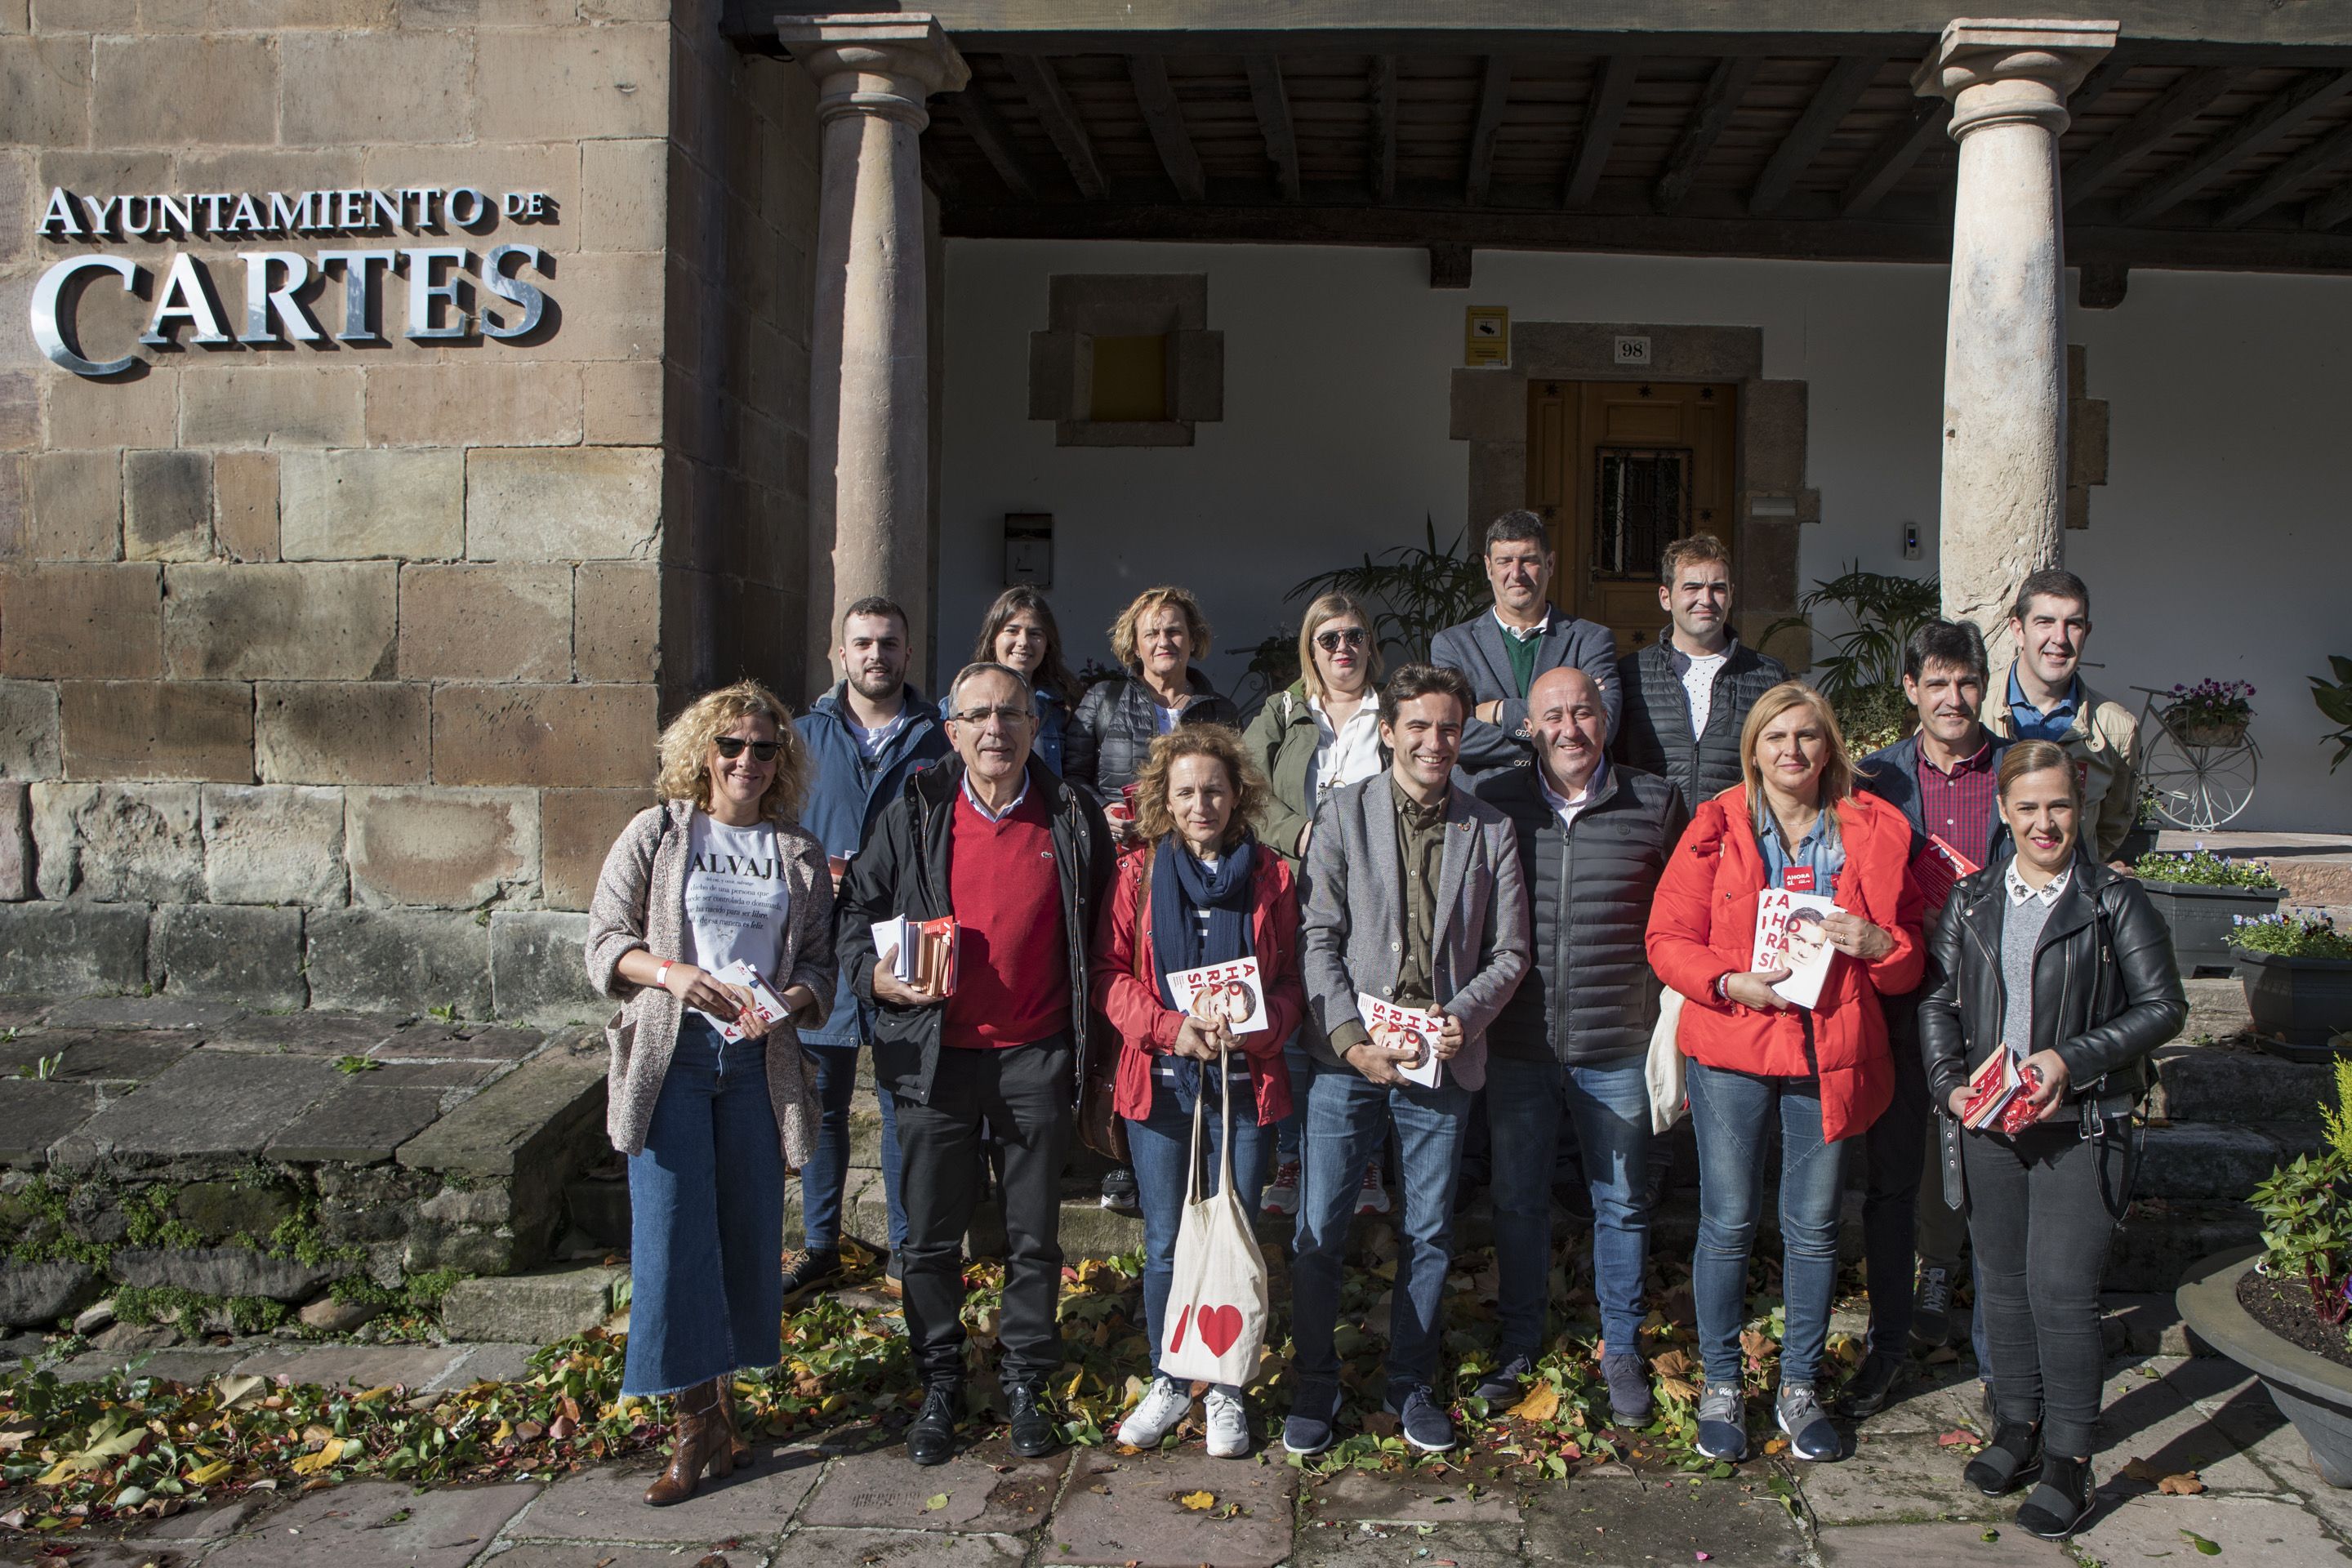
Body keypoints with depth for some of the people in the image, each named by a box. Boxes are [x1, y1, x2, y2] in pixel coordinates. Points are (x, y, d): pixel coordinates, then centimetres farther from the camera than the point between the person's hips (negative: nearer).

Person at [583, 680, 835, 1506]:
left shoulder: (799, 853, 11)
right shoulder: (656, 834, 4)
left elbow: (821, 962, 10)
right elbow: (604, 941, -1)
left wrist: (795, 999, -12)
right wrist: (671, 973, -19)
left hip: (759, 1058, 3)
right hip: (670, 1055, -2)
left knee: (751, 1229, 6)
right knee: (673, 1230, -6)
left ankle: (723, 1397, 22)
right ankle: (697, 1421, 4)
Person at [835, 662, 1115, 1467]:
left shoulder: (1072, 819, 2)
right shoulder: (912, 814, 2)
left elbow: (1100, 935, 9)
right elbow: (857, 905, 11)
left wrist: (1088, 1046, 4)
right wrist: (875, 975, -8)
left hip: (1037, 1057, 0)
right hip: (936, 1055, 0)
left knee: (1035, 1236, 9)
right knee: (932, 1238, 8)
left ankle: (1025, 1382, 26)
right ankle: (939, 1387, 25)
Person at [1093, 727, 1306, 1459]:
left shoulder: (1271, 876, 4)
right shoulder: (1138, 874, 2)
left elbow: (1292, 982, 5)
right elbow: (1111, 973, 0)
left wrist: (1254, 1029, -14)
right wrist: (1169, 1027, -15)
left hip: (1245, 1078, 0)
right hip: (1160, 1078, 0)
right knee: (1165, 1244, 7)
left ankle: (1226, 1390, 23)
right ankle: (1168, 1382, 26)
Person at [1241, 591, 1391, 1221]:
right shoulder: (1280, 714, 15)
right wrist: (1300, 833, -12)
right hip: (1293, 893, 1)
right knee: (1290, 1031, 0)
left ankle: (1365, 1163, 12)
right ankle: (1290, 1160, 11)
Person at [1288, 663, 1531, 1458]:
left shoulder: (1489, 830, 6)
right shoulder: (1345, 814, 0)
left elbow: (1509, 951, 6)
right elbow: (1320, 938, -4)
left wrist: (1464, 1016, -11)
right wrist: (1352, 1039, -14)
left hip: (1443, 1058, 2)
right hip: (1349, 1055, -1)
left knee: (1429, 1234, 10)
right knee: (1319, 1229, 1)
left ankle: (1412, 1384, 28)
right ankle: (1314, 1388, 19)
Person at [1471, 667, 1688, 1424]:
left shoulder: (1656, 805, -2)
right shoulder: (1492, 802, 0)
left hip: (1619, 1048, -1)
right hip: (1518, 1045, 1)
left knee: (1622, 1204, 12)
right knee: (1517, 1198, 13)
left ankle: (1621, 1348, 31)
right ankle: (1519, 1341, 31)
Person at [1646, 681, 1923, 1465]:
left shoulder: (1874, 830, 4)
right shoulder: (1716, 826, 0)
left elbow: (1910, 956, 10)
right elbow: (1669, 938, 0)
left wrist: (1876, 943, -12)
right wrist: (1732, 983, -17)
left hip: (1832, 1050, 2)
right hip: (1731, 1049, -1)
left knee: (1814, 1225, 9)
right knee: (1728, 1222, 4)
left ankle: (1799, 1386, 26)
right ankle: (1721, 1385, 21)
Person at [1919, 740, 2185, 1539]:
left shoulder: (2116, 901, -3)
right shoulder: (1971, 901, 6)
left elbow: (2162, 1008, -2)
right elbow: (1937, 1001, 9)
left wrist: (2071, 1060, -13)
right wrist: (1951, 1085, -5)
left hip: (2081, 1127, -4)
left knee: (2060, 1287, -5)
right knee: (2002, 1279, 13)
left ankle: (2069, 1456, 10)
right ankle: (2018, 1419, 31)